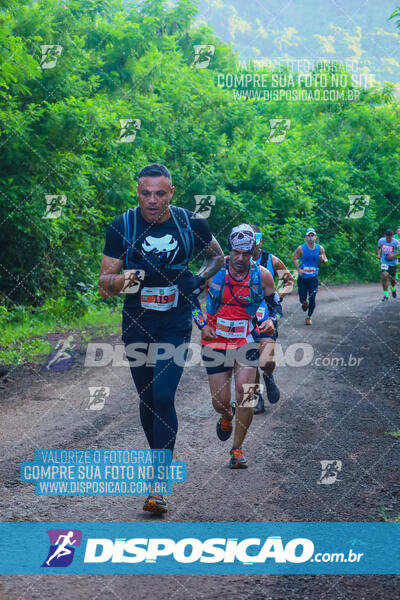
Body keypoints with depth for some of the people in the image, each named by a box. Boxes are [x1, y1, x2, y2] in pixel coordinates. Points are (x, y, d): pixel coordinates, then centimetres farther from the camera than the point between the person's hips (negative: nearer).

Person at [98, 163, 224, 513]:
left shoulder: (191, 223, -6)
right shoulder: (122, 227, -8)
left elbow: (217, 256, 14)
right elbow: (104, 283, -6)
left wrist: (202, 278, -6)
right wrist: (122, 280, -29)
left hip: (175, 324, -2)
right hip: (136, 323, 2)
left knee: (163, 396, -14)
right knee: (146, 398, 12)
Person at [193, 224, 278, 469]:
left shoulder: (262, 275, -6)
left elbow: (275, 303, 8)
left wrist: (271, 322, -12)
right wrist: (202, 325, -4)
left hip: (247, 340, 0)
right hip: (216, 341, 1)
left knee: (245, 393, -18)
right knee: (220, 402, 1)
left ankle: (238, 449, -1)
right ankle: (227, 417, 41)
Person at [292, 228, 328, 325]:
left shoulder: (320, 248, -3)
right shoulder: (301, 248, -8)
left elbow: (325, 261, 6)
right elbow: (294, 259, 2)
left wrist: (323, 259, -18)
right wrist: (299, 269, -10)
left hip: (313, 278, 1)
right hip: (302, 278, -1)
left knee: (312, 300, -5)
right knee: (302, 299, 1)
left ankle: (309, 317, 18)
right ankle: (304, 303, 40)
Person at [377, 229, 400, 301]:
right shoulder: (381, 240, -6)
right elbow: (378, 247, 14)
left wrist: (394, 255, -26)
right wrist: (378, 254, -4)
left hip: (393, 262, -1)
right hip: (384, 262, 1)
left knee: (392, 278, 10)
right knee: (384, 276, -19)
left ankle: (393, 289, 46)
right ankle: (386, 295, -11)